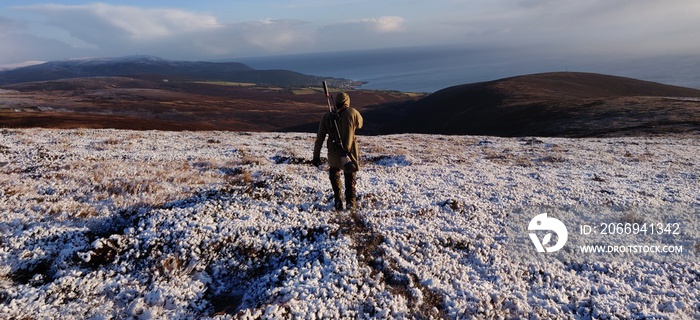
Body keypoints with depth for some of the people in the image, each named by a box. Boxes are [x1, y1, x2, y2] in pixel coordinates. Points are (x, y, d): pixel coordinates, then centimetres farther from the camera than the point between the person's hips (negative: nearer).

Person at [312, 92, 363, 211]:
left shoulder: (327, 116, -1)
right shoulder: (352, 113, -8)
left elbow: (319, 138, 1)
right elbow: (360, 124, 13)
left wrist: (316, 156, 8)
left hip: (333, 155, 2)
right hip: (349, 153, -2)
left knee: (334, 176, 23)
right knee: (350, 178, 17)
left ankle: (338, 201, 20)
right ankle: (351, 202, 18)